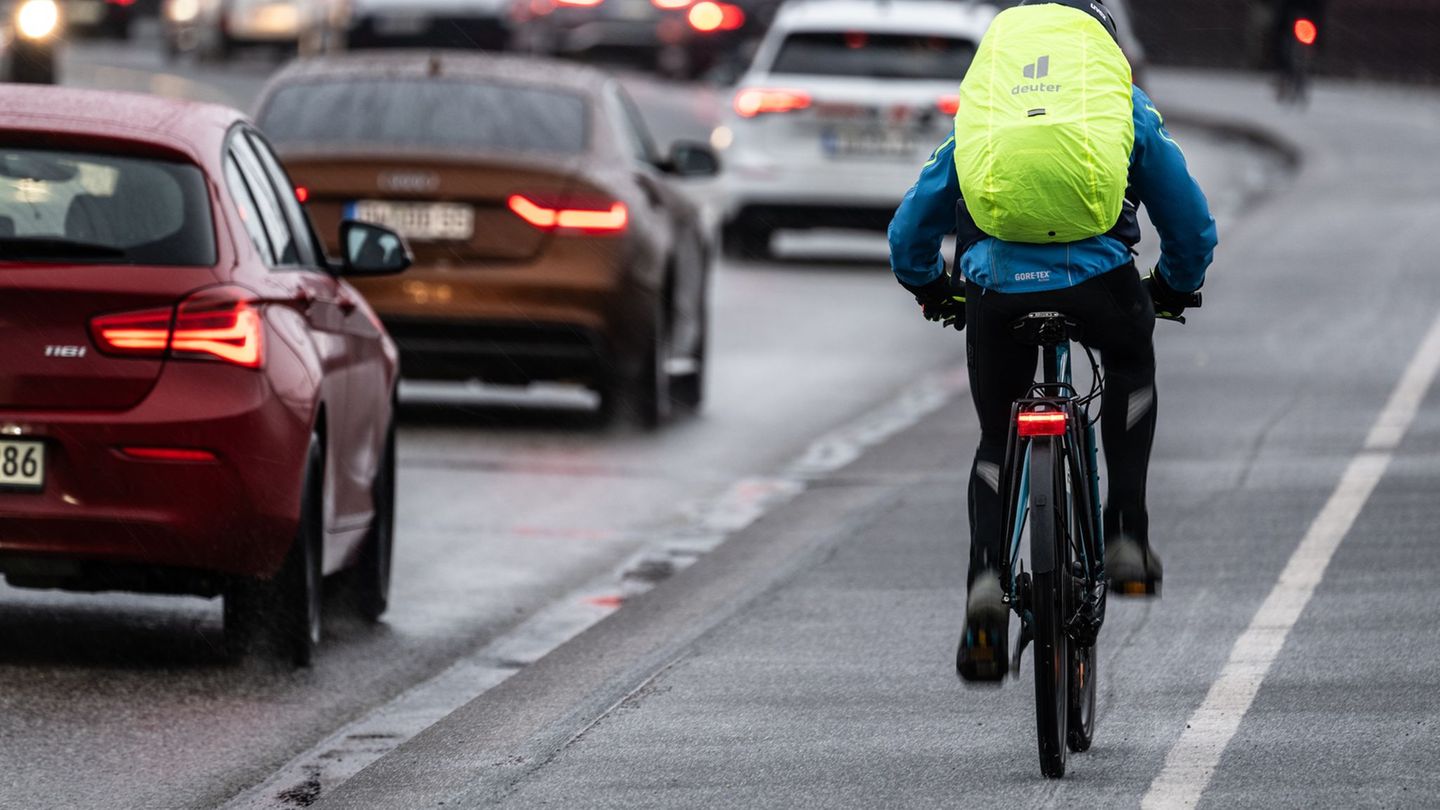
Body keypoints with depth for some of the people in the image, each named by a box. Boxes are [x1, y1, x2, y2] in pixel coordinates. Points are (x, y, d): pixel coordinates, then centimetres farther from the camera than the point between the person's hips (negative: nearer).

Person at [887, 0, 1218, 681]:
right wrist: (1176, 286, 45)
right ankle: (1125, 537, 22)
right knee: (1132, 366, 32)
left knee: (997, 442, 19)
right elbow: (1191, 223, 26)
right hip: (1098, 281, -1)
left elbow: (911, 227, 29)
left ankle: (986, 582, -3)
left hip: (994, 287, 1)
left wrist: (928, 287, 48)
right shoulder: (1127, 106, 20)